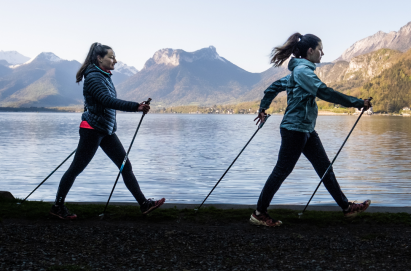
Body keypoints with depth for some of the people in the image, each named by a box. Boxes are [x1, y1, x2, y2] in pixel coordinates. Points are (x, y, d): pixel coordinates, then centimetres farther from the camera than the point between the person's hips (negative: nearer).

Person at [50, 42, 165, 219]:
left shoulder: (105, 76, 11)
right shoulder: (93, 77, -16)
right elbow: (108, 101, -29)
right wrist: (136, 107, -35)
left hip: (106, 130, 9)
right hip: (92, 129, -9)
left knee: (126, 166, 4)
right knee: (76, 168, 2)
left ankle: (144, 204, 6)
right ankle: (58, 207, 15)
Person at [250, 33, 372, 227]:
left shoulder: (299, 70, 15)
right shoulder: (303, 70, -16)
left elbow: (275, 86, 23)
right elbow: (324, 92, -24)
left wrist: (263, 108, 28)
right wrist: (358, 103, -22)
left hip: (306, 130, 10)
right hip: (294, 129, -10)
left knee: (325, 168, 11)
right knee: (281, 171, -3)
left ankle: (346, 207, 18)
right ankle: (259, 213, 7)